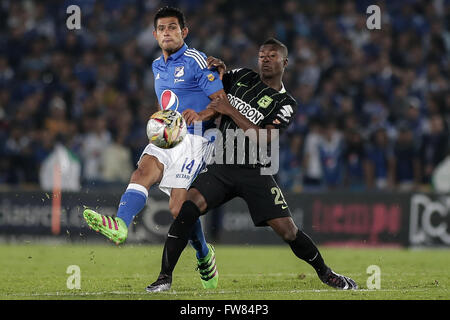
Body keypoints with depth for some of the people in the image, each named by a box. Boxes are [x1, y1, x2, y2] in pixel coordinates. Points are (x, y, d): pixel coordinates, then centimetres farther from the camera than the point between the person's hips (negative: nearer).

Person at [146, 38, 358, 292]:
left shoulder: (285, 104, -1)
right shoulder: (241, 77, 10)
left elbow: (265, 139, -15)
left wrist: (231, 111, -17)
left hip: (255, 173, -2)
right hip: (221, 167, 2)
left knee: (288, 231, -6)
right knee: (187, 209, -22)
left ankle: (326, 273, 20)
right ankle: (165, 278, -19)